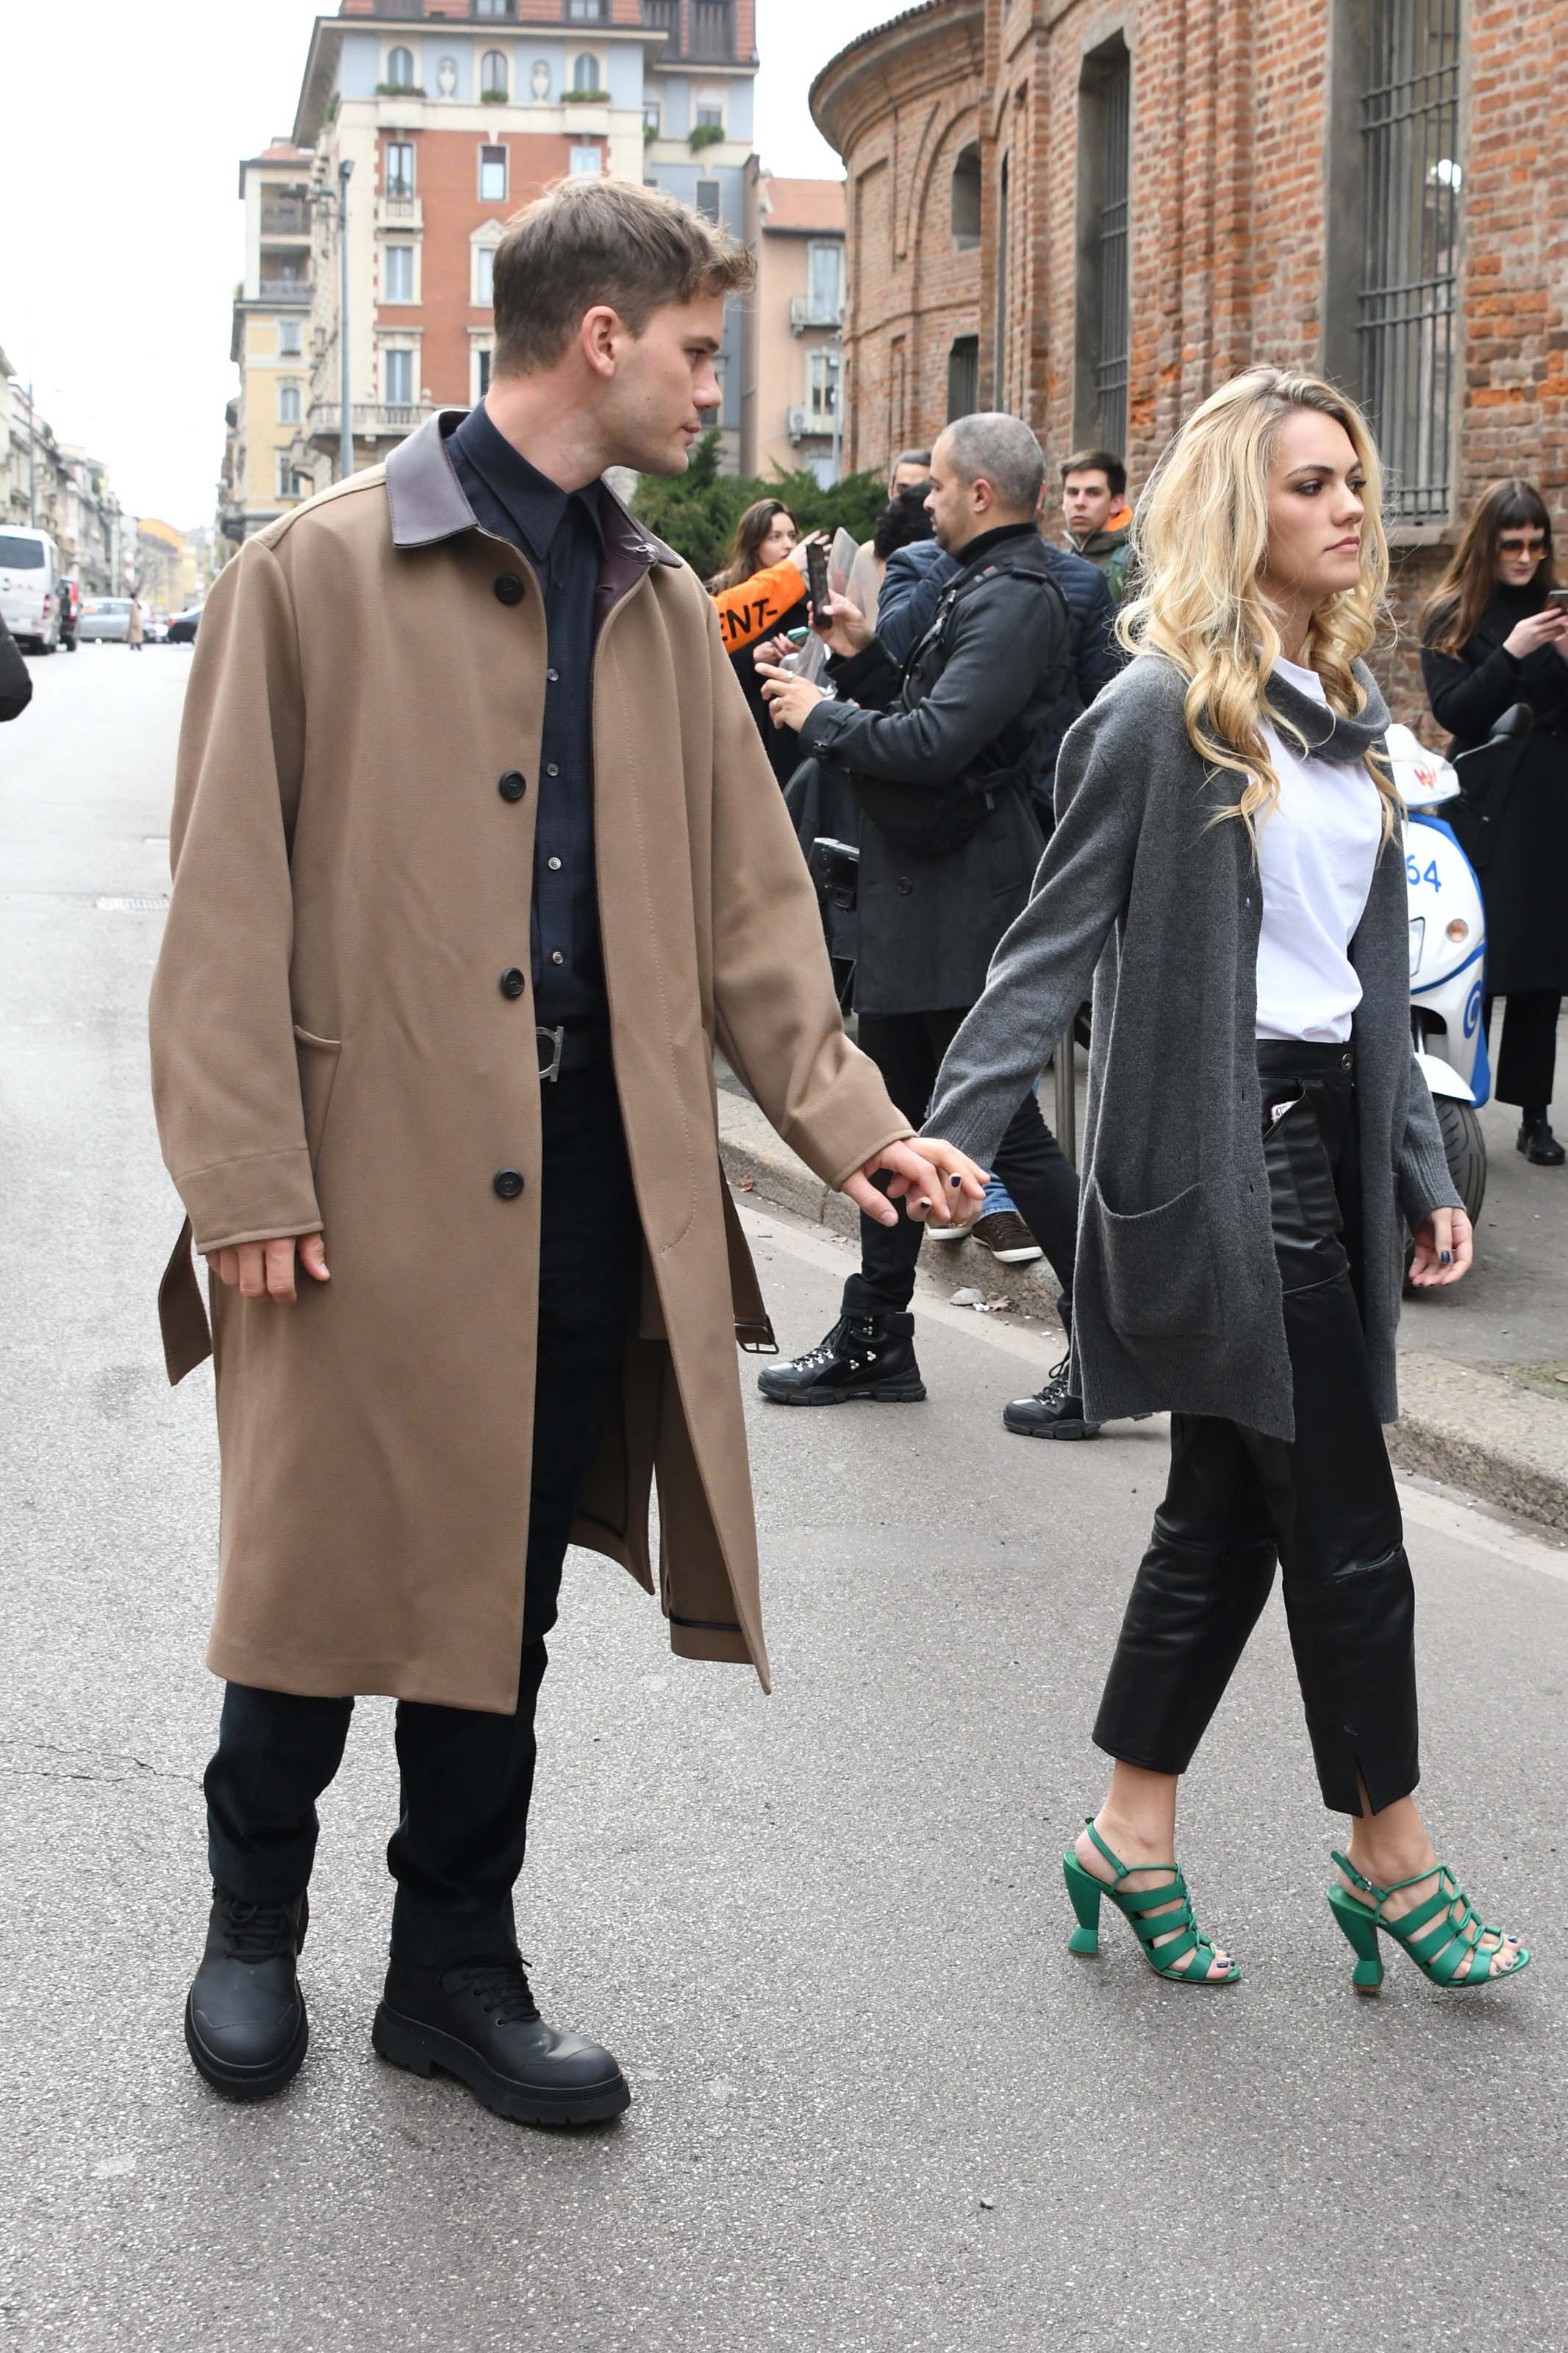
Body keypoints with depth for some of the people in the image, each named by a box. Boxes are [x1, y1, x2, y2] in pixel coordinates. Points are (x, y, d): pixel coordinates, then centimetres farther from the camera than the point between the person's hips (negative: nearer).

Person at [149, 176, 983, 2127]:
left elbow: (744, 900, 14)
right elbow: (230, 893, -7)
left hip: (586, 1185, 5)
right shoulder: (320, 570, -5)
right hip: (370, 1172, -5)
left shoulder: (661, 610, 13)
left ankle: (456, 1972, 27)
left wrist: (846, 1121, 2)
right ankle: (254, 1921, 31)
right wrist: (245, 1177, -12)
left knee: (503, 1596, 12)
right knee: (327, 1575, 6)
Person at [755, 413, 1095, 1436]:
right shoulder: (980, 591, 16)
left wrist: (820, 716, -13)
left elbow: (935, 742, -26)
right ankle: (874, 1342, 26)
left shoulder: (1015, 601, -17)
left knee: (1008, 1128, -7)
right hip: (919, 903, 11)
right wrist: (863, 660, 7)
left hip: (966, 913, -11)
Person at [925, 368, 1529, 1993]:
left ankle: (1133, 1837, 23)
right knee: (1343, 1518, -1)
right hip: (1218, 1152, -8)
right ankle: (1389, 1853, 16)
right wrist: (955, 1132, -21)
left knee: (1231, 1506, 12)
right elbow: (1055, 942, -12)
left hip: (1328, 1130, 8)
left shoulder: (1344, 710, 14)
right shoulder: (1164, 710, -11)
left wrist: (1421, 1171, 15)